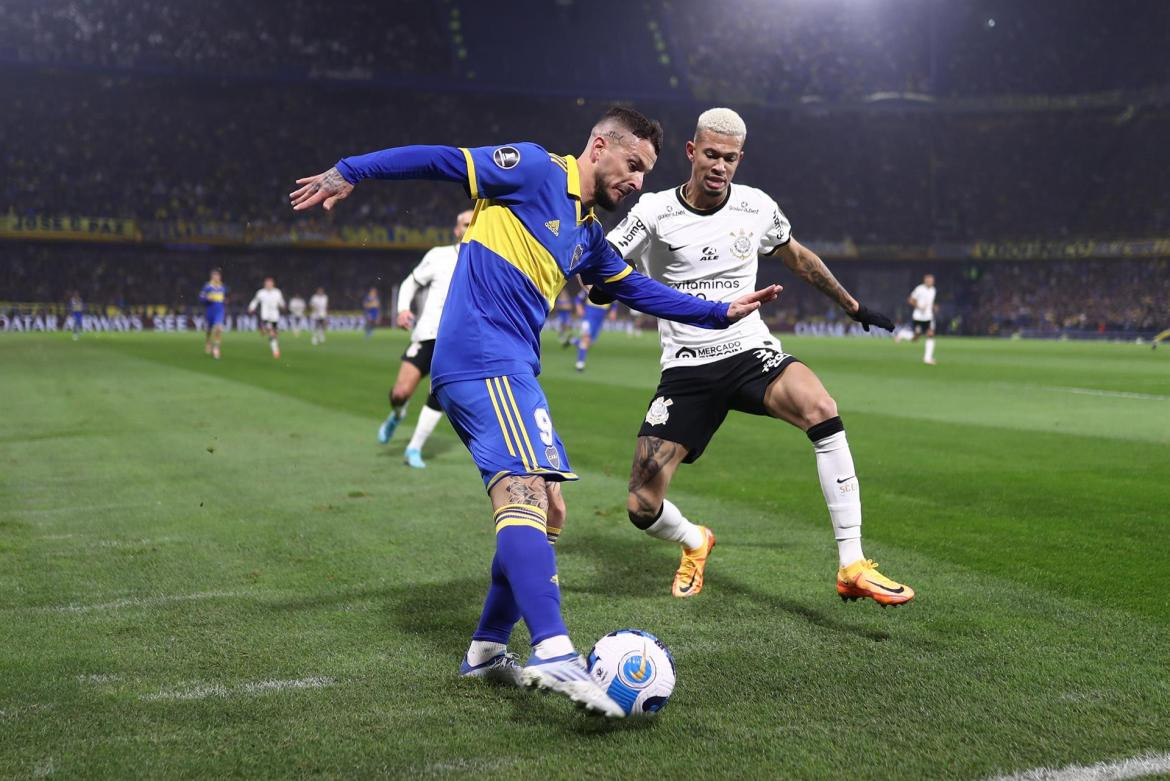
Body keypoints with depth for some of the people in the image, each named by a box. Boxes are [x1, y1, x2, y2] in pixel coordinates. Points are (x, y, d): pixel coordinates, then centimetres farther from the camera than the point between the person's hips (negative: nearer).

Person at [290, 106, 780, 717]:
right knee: (527, 494, -24)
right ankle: (554, 652, -36)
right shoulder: (533, 171, -2)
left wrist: (722, 312, 32)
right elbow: (441, 160, -5)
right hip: (485, 362, -10)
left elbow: (640, 290, 33)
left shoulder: (588, 235, 23)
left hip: (510, 370, 10)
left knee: (545, 511, 12)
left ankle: (487, 650, 22)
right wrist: (348, 172, -9)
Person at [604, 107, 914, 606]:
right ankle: (694, 543, 28)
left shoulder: (757, 208, 4)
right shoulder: (655, 212, -5)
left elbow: (799, 259, 23)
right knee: (642, 508, -12)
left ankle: (852, 568, -25)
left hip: (751, 353, 1)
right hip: (686, 369, -1)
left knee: (820, 408, -33)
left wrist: (852, 305, 32)